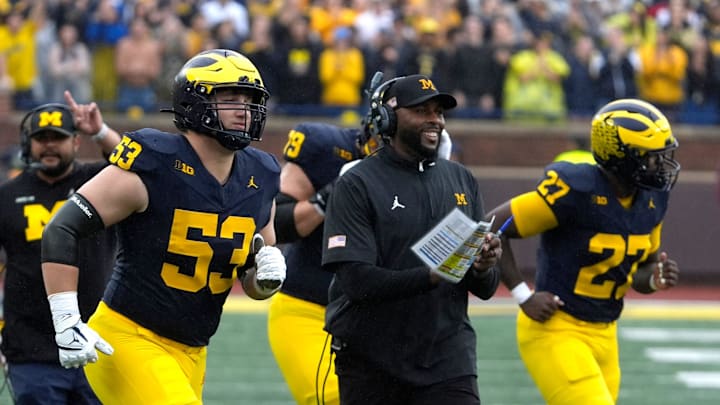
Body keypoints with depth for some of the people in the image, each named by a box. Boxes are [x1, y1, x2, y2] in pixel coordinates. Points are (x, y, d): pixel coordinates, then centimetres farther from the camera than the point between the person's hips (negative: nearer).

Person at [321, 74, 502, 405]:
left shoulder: (461, 180, 10)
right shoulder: (357, 185, -6)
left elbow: (485, 289, 9)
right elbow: (357, 280, -17)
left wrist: (482, 269, -15)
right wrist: (433, 276, -28)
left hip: (447, 359, 3)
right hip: (370, 362, -3)